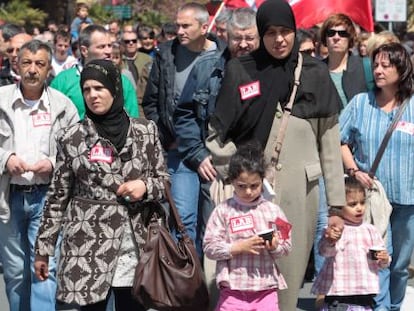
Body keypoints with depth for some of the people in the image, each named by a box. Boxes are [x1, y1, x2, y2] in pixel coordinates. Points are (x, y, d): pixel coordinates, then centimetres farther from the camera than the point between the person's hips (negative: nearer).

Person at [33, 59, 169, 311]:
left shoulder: (145, 131, 4)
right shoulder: (72, 138, 1)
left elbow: (163, 181, 10)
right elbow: (58, 196, 5)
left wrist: (145, 186, -12)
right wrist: (43, 247, 4)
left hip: (135, 245, 1)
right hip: (88, 246, -1)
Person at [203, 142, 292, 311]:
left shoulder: (272, 210, 6)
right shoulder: (223, 211, 0)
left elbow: (286, 246, 9)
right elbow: (210, 247, -4)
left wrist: (275, 247, -13)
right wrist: (239, 247, -15)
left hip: (266, 288, 2)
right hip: (233, 288, -2)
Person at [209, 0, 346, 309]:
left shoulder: (314, 73, 3)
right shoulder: (240, 71, 2)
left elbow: (330, 143, 3)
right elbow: (220, 132, 5)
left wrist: (337, 201, 0)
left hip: (298, 186, 0)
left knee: (290, 270, 3)